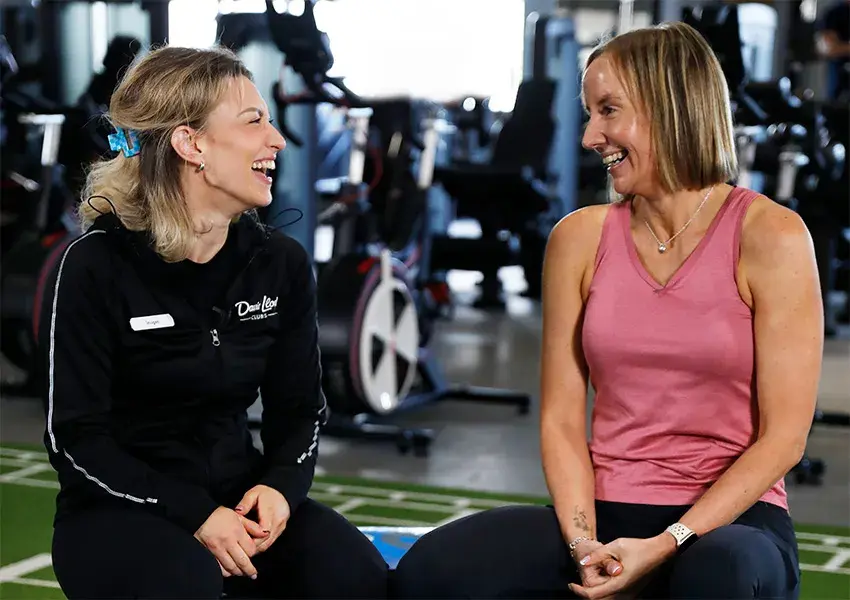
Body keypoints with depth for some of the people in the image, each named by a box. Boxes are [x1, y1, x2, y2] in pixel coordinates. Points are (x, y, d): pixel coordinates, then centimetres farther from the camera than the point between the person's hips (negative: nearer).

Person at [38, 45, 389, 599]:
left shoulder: (282, 263, 3)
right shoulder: (96, 264, -11)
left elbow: (300, 408, 7)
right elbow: (74, 436, -12)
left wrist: (280, 486, -15)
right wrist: (192, 515, -22)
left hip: (239, 496, 4)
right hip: (118, 512, -4)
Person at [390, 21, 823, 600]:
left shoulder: (770, 236, -4)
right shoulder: (580, 238, 6)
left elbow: (783, 437, -7)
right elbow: (561, 419, 4)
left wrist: (666, 546, -15)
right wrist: (585, 545, -12)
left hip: (729, 518, -3)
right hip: (605, 515, 3)